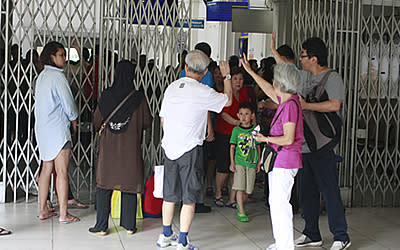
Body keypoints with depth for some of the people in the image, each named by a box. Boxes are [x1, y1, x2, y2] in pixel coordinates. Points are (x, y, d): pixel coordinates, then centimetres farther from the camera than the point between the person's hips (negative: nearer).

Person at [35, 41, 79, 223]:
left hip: (43, 129, 9)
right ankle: (63, 214, -2)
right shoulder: (58, 76, -14)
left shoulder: (42, 76, 13)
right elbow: (68, 103, -12)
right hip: (58, 129, -9)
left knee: (46, 169, 13)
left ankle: (43, 210, 18)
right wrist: (74, 119, 8)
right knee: (62, 172, -5)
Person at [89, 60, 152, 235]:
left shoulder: (105, 96, -5)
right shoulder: (138, 97, -9)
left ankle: (101, 226, 9)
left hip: (108, 148, 1)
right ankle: (129, 225, 13)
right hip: (130, 149, -1)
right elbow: (147, 122, -2)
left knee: (104, 186, 8)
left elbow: (97, 122, 3)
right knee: (130, 184, 9)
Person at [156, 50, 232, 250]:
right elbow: (228, 100, 4)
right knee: (189, 198, 2)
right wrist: (227, 76, 18)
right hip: (190, 150, -6)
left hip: (169, 147, 6)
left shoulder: (171, 87, 4)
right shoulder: (203, 92, -14)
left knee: (170, 194, 17)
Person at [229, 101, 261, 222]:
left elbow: (258, 146, 11)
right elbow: (232, 147, 4)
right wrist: (232, 162, -2)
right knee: (240, 188, -9)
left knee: (247, 189, 6)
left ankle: (240, 206, 29)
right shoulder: (236, 130, 1)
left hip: (251, 163, 2)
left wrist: (258, 162, 9)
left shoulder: (255, 129, 5)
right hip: (239, 162, -2)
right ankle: (241, 212, -5)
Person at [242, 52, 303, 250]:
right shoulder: (285, 101, 8)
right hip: (279, 160, 10)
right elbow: (270, 91, 27)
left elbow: (288, 139, -23)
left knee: (280, 203, -7)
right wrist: (250, 71, 31)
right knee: (275, 202, 16)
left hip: (285, 160, -10)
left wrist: (266, 139, -11)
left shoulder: (290, 105, -19)